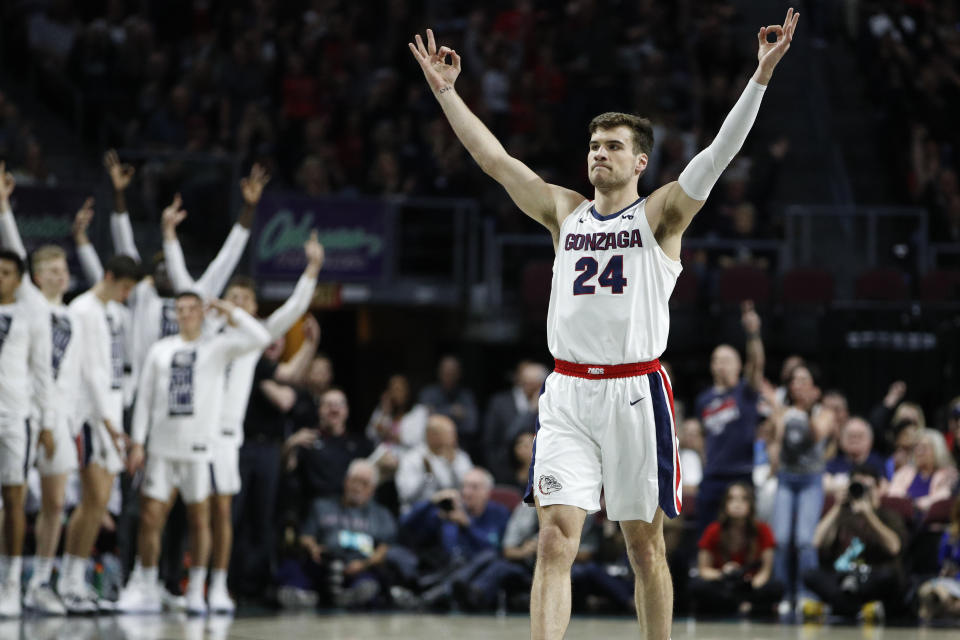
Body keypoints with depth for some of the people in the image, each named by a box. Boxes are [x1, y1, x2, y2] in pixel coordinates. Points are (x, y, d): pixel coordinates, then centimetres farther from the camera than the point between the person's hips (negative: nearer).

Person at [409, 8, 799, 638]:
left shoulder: (660, 215, 4)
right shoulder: (564, 212, 14)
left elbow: (719, 154, -7)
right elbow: (493, 157, 14)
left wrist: (761, 75, -17)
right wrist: (445, 90, 10)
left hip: (636, 391, -2)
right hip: (567, 394, 2)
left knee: (645, 543, 6)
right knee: (556, 538, -10)